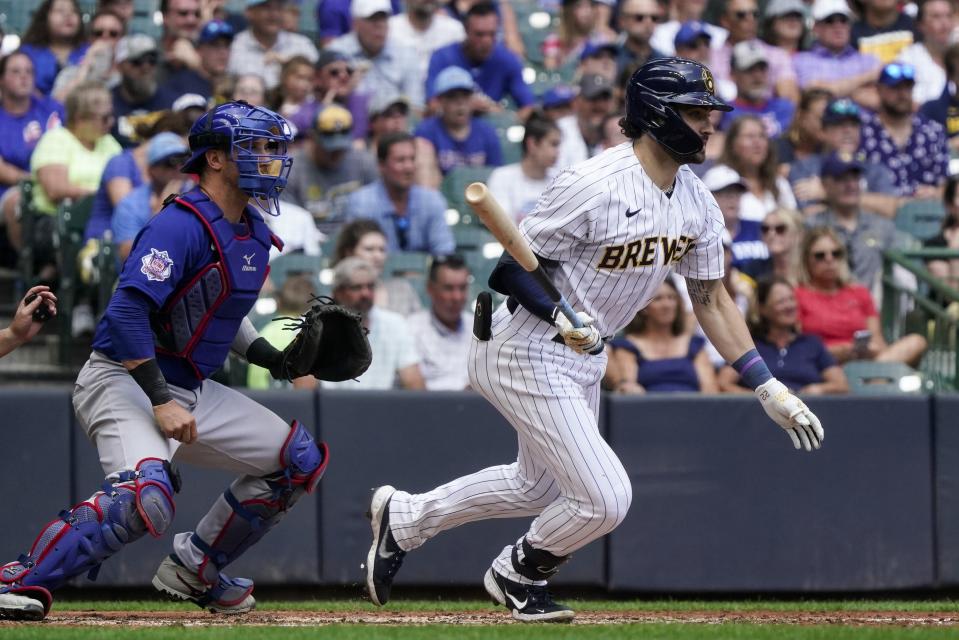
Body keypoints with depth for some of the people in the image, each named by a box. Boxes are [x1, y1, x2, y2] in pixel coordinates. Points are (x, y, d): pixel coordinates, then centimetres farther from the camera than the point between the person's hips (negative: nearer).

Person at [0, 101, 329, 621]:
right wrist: (160, 402, -28)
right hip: (120, 383, -10)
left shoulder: (254, 232, 11)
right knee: (146, 496, -36)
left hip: (192, 391, 10)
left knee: (300, 459, 12)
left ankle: (194, 568, 20)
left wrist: (272, 357, 9)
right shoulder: (181, 225, -19)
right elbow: (127, 311, -26)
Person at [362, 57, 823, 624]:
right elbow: (507, 266, -21)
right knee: (604, 498, -13)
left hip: (586, 358, 9)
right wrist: (562, 318, -38)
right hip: (529, 353, -9)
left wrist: (768, 387, 1)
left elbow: (711, 299, 8)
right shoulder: (595, 186, -26)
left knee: (538, 487, 25)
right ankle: (519, 576, 16)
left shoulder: (697, 204, -1)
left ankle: (404, 518, 43)